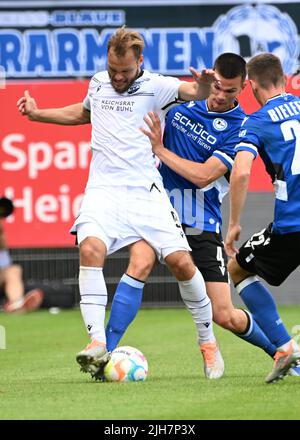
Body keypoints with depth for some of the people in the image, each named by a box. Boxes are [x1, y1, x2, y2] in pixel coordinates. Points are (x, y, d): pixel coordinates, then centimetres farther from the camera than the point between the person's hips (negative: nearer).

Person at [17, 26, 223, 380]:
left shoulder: (155, 87, -1)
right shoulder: (98, 83, 13)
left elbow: (192, 91, -19)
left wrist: (204, 85, -41)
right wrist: (38, 114, 30)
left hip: (145, 190, -2)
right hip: (104, 189, 2)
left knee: (181, 262, -9)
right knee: (90, 249, -25)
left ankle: (208, 340, 13)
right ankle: (98, 343, -27)